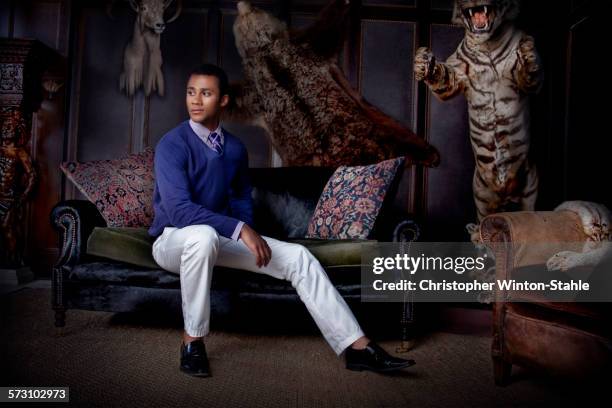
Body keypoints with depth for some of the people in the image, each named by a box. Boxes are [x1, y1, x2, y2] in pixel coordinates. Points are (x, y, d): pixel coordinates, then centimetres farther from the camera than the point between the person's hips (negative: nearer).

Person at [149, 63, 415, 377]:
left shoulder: (235, 148, 3)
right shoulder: (172, 145, -16)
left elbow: (242, 198, 15)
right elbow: (178, 210, -28)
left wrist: (248, 233, -6)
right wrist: (240, 230, -34)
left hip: (217, 238, 5)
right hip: (174, 240, -5)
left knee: (297, 257, -12)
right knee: (203, 235, -42)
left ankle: (357, 347, -12)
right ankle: (192, 340, -21)